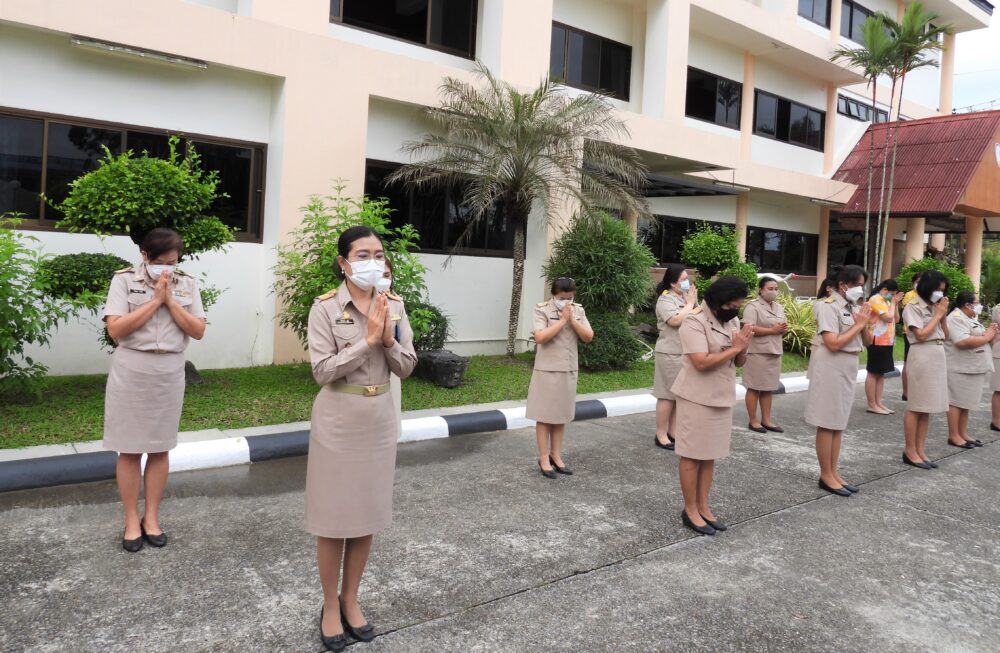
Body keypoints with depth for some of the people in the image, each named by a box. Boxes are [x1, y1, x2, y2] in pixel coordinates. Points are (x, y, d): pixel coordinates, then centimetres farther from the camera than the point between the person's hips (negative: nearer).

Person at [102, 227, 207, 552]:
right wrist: (155, 299, -15)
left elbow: (198, 331, -2)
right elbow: (115, 329, -14)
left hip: (169, 372, 3)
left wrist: (170, 300, -12)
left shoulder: (187, 283, 3)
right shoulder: (125, 279, -5)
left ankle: (151, 517, 23)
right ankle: (131, 520, 17)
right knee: (130, 449, 4)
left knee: (160, 447, 10)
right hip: (132, 371, -2)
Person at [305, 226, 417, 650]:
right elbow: (322, 371, -17)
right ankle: (330, 606, 25)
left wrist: (388, 339, -17)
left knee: (368, 513, 13)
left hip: (380, 419, 4)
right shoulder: (325, 307, -10)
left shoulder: (394, 306, 3)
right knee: (334, 515, 6)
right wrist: (367, 341, -21)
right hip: (338, 420, -4)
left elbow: (406, 368, 1)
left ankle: (351, 601, 31)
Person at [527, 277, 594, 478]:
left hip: (568, 370, 5)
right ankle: (544, 458, 11)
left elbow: (589, 336, -1)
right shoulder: (543, 309, -9)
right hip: (546, 370, -5)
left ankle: (556, 456, 22)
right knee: (544, 415, 2)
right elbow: (540, 337, -21)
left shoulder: (578, 310, 6)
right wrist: (562, 320, -19)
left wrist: (571, 319, -12)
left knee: (561, 415, 12)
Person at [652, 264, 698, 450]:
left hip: (686, 353, 8)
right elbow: (676, 320, -26)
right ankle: (661, 435, 3)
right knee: (668, 395, -4)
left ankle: (672, 431, 22)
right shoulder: (666, 300, -11)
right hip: (671, 354, -8)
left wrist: (693, 302, 4)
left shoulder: (685, 298, 13)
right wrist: (690, 304, -14)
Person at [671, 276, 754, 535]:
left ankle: (703, 507, 22)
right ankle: (690, 510, 13)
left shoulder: (733, 320, 9)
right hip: (697, 398, -7)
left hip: (721, 397, 7)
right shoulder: (694, 322, -17)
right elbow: (701, 362, -25)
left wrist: (742, 348, -11)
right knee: (692, 455, 2)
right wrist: (734, 348, -19)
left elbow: (739, 362, 11)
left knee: (710, 455, 13)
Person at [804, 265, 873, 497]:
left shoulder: (854, 308, 9)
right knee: (827, 424, 0)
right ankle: (826, 475, 9)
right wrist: (858, 325, -15)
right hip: (831, 368, -8)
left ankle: (834, 472, 22)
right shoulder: (828, 307, -14)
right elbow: (833, 344, -23)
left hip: (849, 368, 8)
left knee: (839, 423, 13)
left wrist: (864, 325, -4)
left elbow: (865, 343, 14)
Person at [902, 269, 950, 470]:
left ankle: (920, 450, 14)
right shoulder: (913, 307, -7)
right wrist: (937, 315, -7)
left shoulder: (935, 307, 15)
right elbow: (921, 335, -15)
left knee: (927, 407, 9)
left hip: (938, 357, 8)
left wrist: (943, 315, 3)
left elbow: (945, 335, 16)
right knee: (915, 407, -3)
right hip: (922, 357, -8)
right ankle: (910, 451, 3)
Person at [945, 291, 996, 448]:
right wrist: (986, 337, -16)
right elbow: (963, 342, -27)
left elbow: (978, 337, 22)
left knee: (965, 402, 12)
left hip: (972, 368, 10)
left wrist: (991, 332, 3)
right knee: (956, 402, -4)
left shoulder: (970, 318, 18)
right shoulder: (956, 318, -14)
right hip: (960, 369, -10)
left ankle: (963, 434, 18)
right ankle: (953, 436, 0)